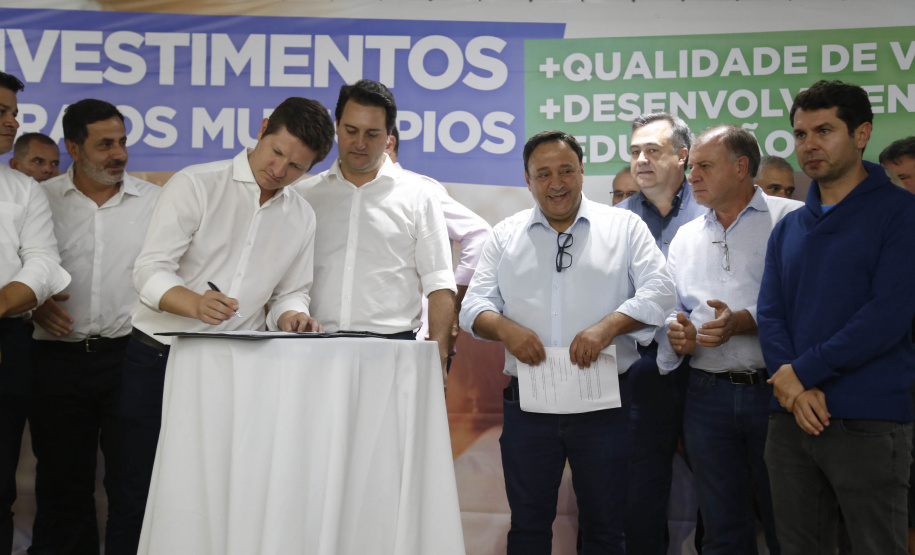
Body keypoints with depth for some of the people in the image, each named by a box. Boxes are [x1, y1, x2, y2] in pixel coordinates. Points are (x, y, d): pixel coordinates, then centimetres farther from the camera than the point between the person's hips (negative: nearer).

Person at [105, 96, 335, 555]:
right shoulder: (195, 185, -5)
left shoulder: (302, 218, 11)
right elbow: (150, 271, -12)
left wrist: (291, 316, -9)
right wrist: (196, 304, -31)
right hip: (158, 358, -3)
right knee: (136, 494, 0)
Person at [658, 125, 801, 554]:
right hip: (707, 394, 5)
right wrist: (676, 333, -4)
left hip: (773, 390, -4)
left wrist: (744, 322, -22)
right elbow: (669, 310, 18)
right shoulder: (686, 237, 16)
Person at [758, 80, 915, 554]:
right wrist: (794, 389, -11)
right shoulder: (789, 228, 15)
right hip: (792, 420, 5)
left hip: (869, 423, -5)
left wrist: (802, 372, -12)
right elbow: (769, 314, 7)